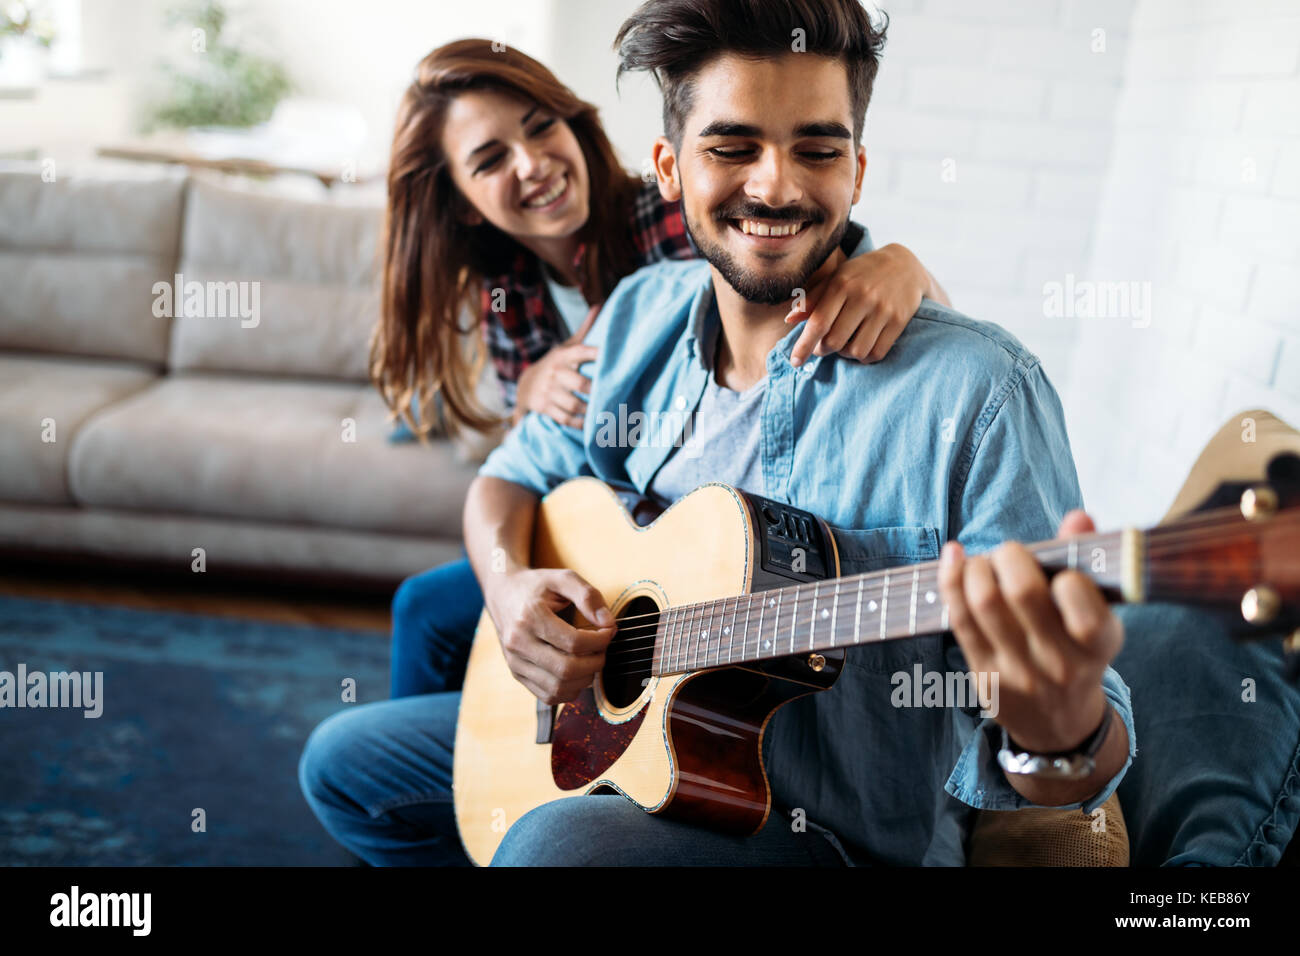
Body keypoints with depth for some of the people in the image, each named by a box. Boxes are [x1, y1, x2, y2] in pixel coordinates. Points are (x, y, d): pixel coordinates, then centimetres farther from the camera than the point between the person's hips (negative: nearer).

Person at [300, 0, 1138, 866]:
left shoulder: (979, 394, -23)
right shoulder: (644, 316, -2)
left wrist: (1060, 718, -48)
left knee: (558, 840, -36)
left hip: (843, 829, -6)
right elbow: (518, 475, 10)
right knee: (344, 763, 15)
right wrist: (509, 583, -13)